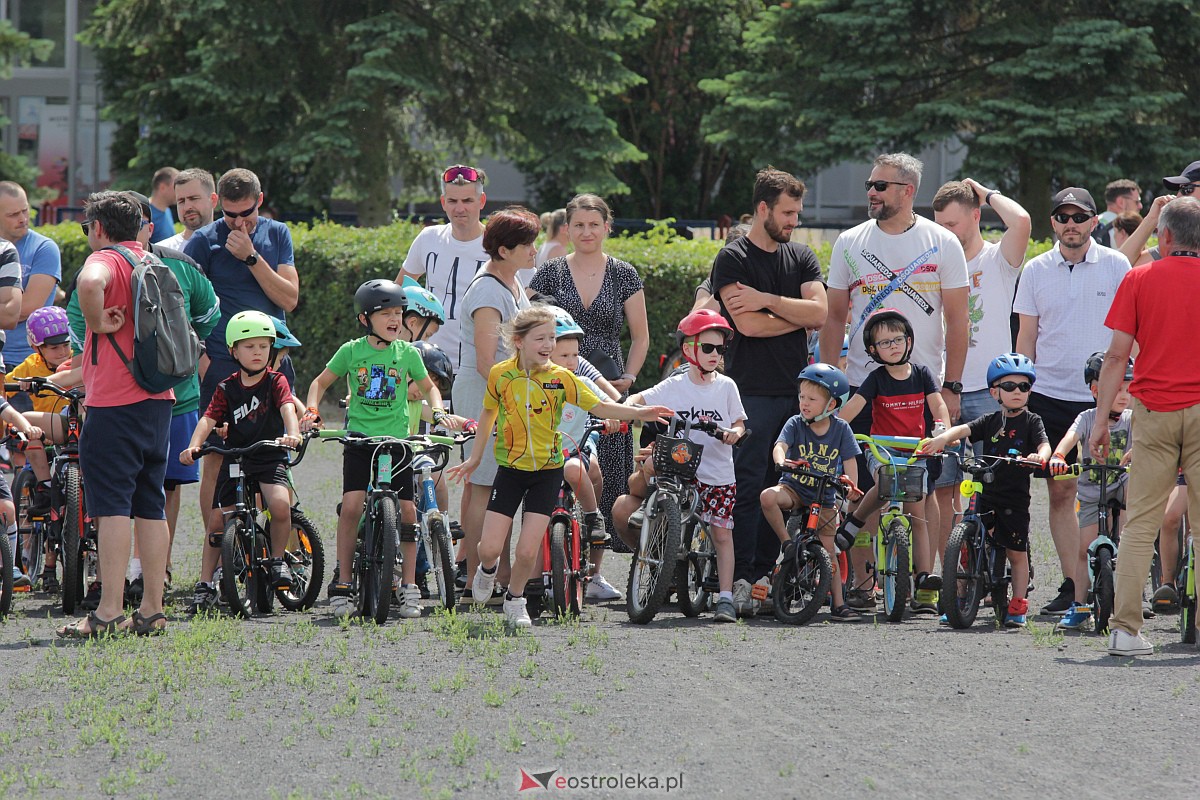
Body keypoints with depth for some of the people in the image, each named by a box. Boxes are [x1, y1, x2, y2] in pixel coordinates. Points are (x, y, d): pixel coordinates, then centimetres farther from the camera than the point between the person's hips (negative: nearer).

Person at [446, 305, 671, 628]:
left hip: (547, 471, -1)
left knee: (527, 552, -7)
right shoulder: (500, 375, -6)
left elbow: (598, 406, -8)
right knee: (489, 549, -4)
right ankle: (488, 570, 34)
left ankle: (515, 601, 21)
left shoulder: (560, 377, -9)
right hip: (511, 468, 1)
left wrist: (638, 413, -21)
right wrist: (475, 458, 19)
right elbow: (489, 413, 11)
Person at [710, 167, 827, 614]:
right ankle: (740, 577, -9)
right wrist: (799, 316, -1)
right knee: (748, 484, -9)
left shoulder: (801, 257, 15)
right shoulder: (733, 260, -2)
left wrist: (767, 300, -11)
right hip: (752, 389, -5)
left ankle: (766, 573, 8)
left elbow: (819, 312, 0)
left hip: (796, 389, 5)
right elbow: (748, 324, -13)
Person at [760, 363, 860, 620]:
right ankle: (788, 545, -19)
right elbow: (780, 446, -22)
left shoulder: (841, 429, -3)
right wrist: (781, 461, -45)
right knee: (768, 497, -35)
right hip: (794, 487, -1)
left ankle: (838, 604, 8)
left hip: (823, 496, 1)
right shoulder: (795, 424, -7)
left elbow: (850, 462, -3)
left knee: (828, 550, 1)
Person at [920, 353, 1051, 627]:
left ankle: (1018, 606, 13)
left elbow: (1044, 445, -12)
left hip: (1015, 499, -2)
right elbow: (964, 429, -6)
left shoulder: (1032, 422, 2)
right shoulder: (990, 422, 8)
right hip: (986, 494, 2)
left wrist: (1040, 456, -36)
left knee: (1017, 553, 3)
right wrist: (943, 438, -26)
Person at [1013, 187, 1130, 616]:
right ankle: (1072, 585, 8)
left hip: (1102, 398, -2)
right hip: (1050, 394, 2)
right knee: (1060, 491, 2)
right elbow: (1027, 336, 11)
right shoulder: (1036, 270, 7)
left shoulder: (1115, 266, 2)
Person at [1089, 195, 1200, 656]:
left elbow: (1117, 354, -2)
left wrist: (1101, 419, 2)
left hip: (1153, 409, 0)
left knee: (1139, 523, 2)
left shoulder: (1139, 280, 1)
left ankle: (1125, 628, -2)